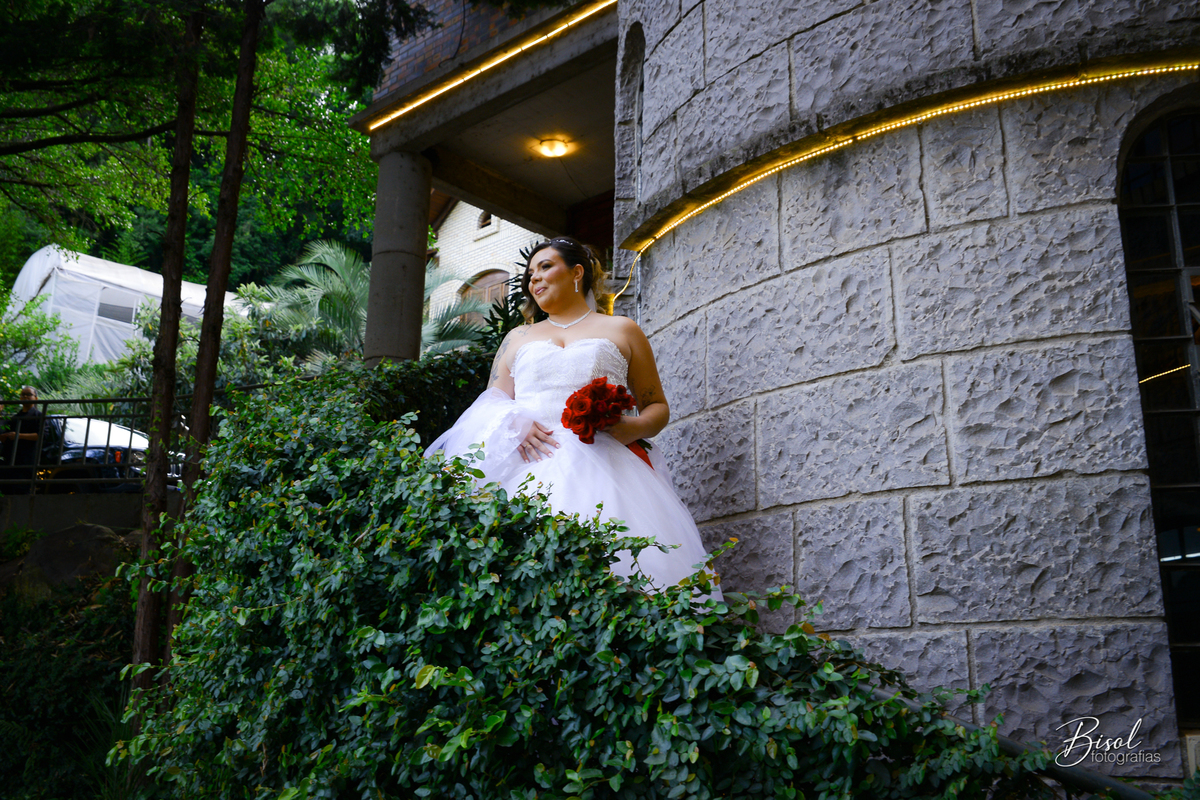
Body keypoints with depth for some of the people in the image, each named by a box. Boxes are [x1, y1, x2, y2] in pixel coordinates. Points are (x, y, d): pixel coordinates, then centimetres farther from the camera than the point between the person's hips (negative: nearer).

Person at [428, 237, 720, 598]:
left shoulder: (622, 331, 21)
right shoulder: (518, 337, 28)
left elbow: (658, 406, 18)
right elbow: (492, 403, 19)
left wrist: (634, 428, -6)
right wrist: (512, 424, -5)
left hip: (600, 464, -2)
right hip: (526, 462, 2)